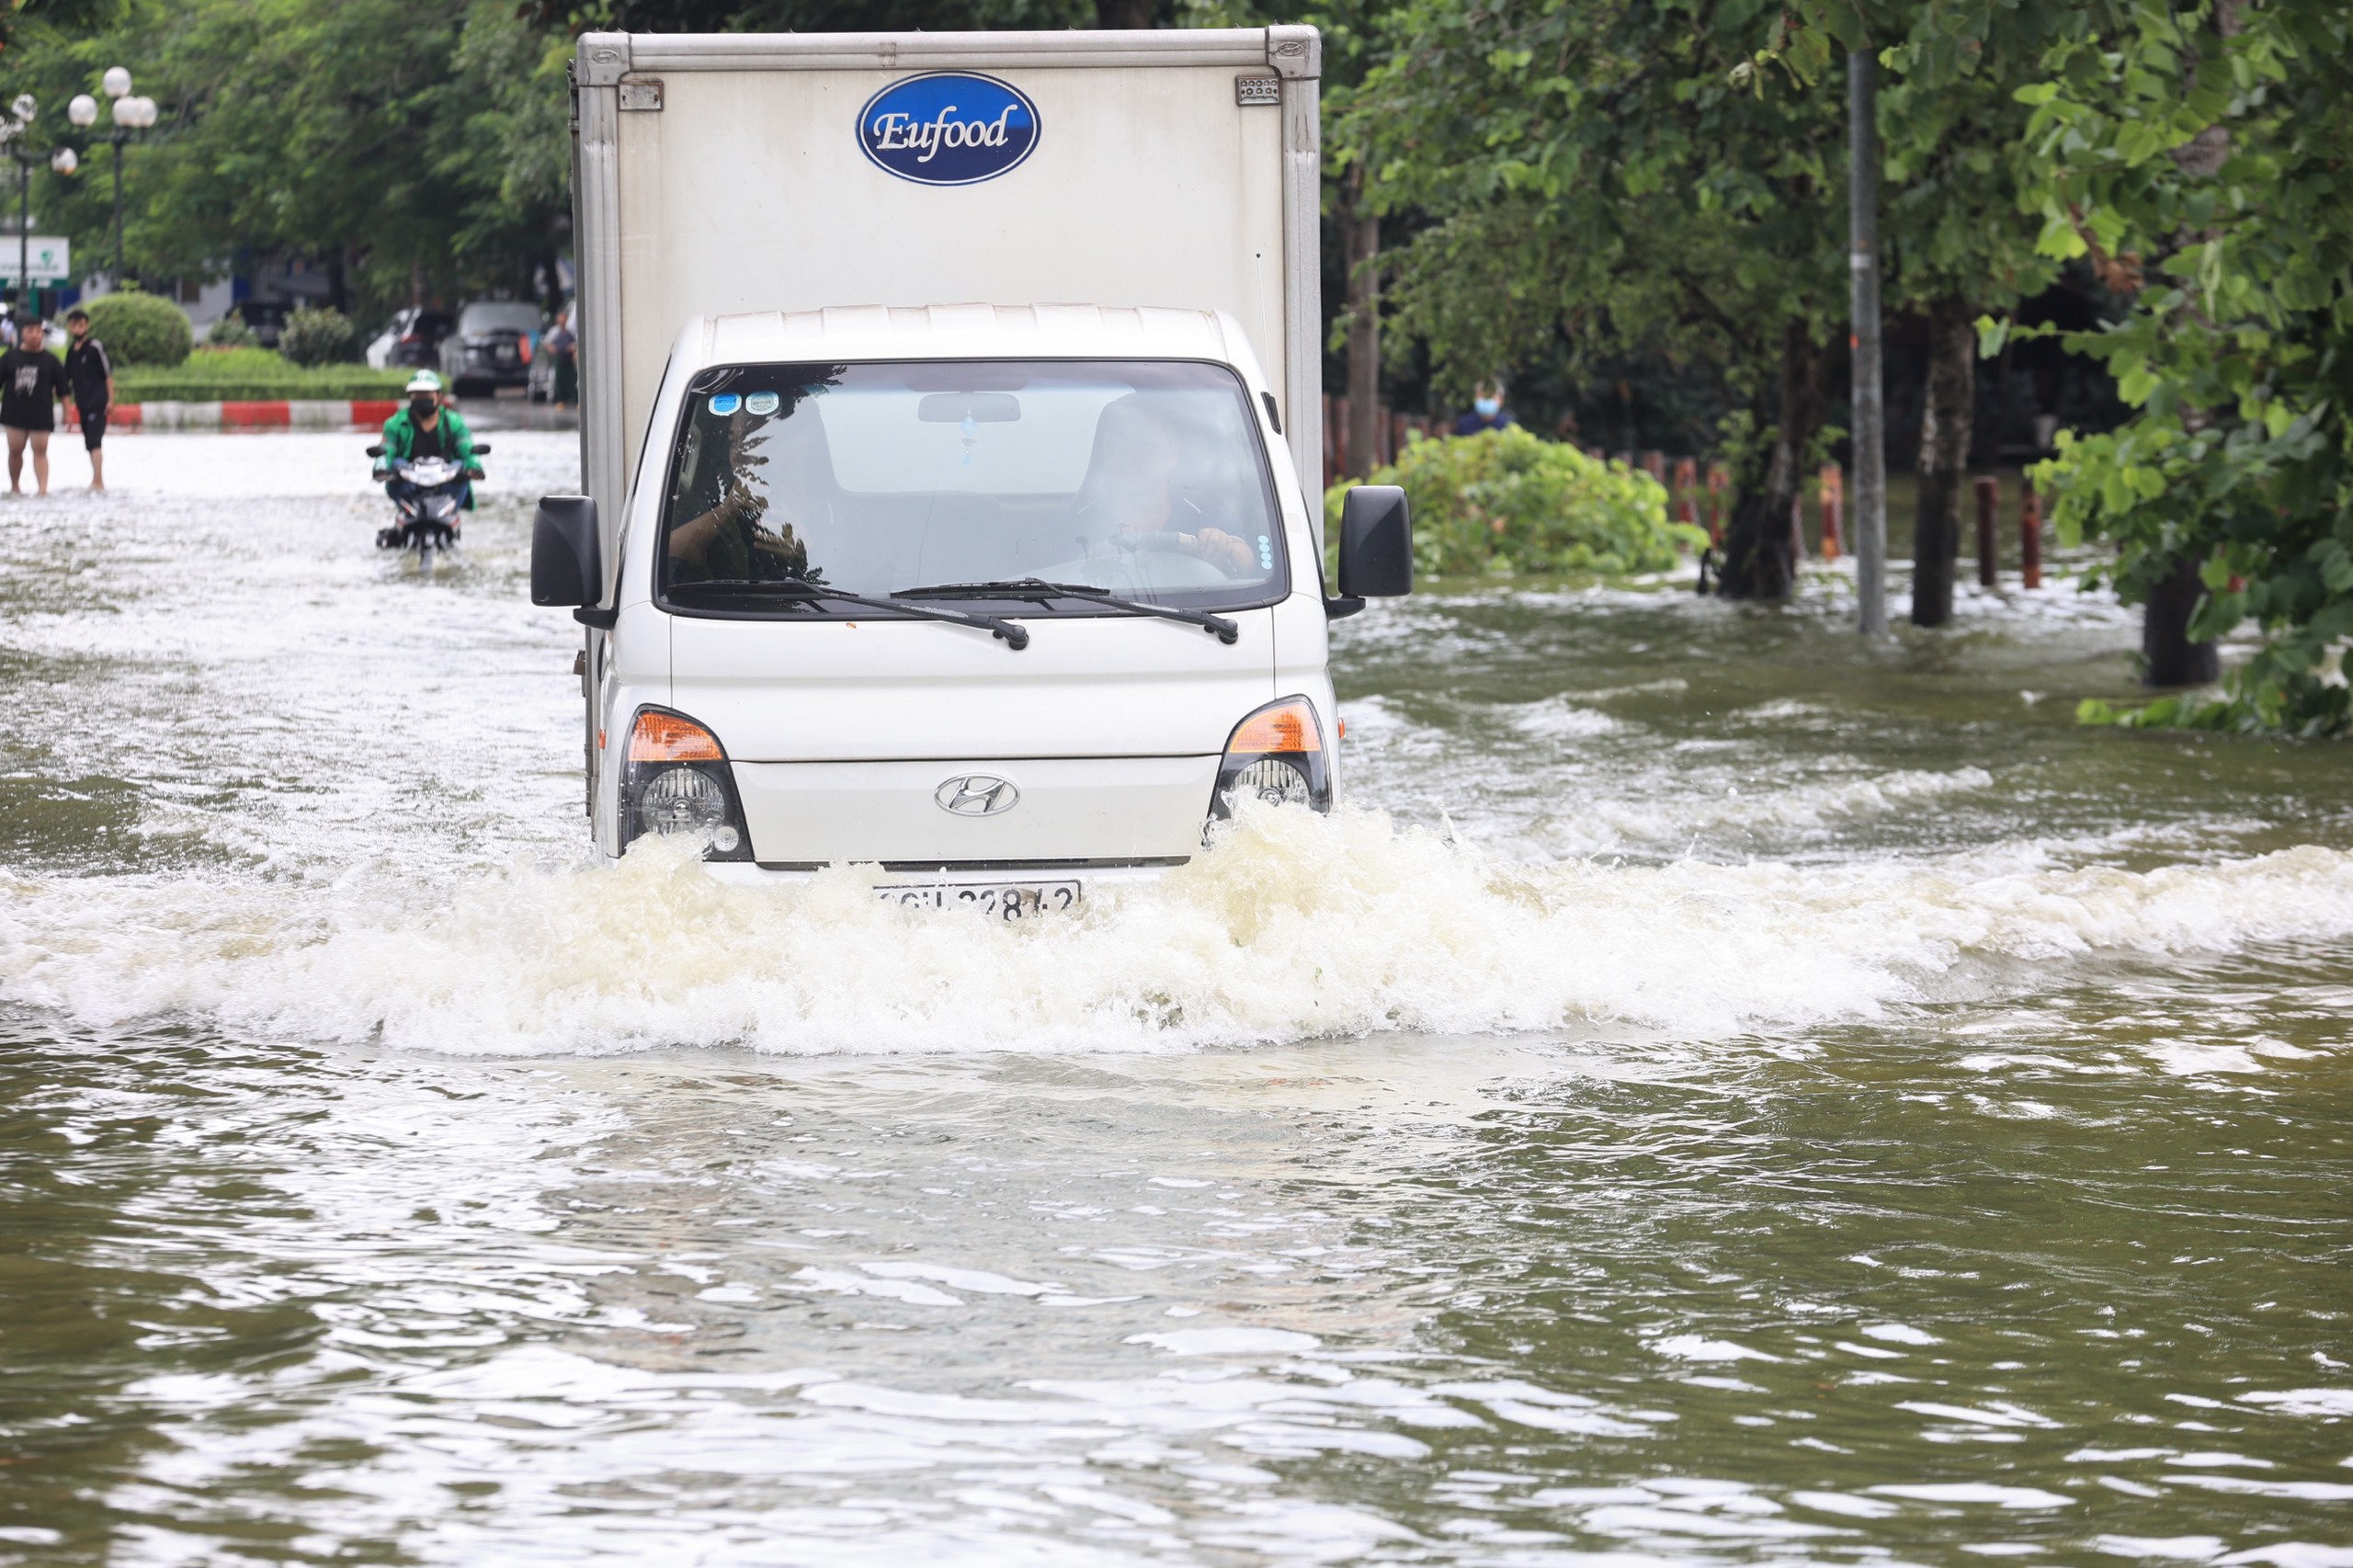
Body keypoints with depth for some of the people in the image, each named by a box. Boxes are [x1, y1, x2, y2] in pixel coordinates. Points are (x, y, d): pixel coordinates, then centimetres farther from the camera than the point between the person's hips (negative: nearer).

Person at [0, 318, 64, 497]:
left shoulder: (50, 361, 3)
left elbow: (62, 390, 5)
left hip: (41, 415, -1)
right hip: (15, 414, 1)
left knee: (40, 451, -7)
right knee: (15, 451, 7)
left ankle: (43, 488, -12)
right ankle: (15, 487, 22)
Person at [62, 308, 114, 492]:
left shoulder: (95, 347, -8)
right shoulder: (71, 352, 12)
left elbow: (108, 374, -8)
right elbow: (66, 380, 18)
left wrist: (111, 400, -12)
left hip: (97, 403, -8)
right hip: (83, 404, 8)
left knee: (94, 442, -17)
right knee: (90, 444, 11)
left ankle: (97, 481, -21)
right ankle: (99, 482, 18)